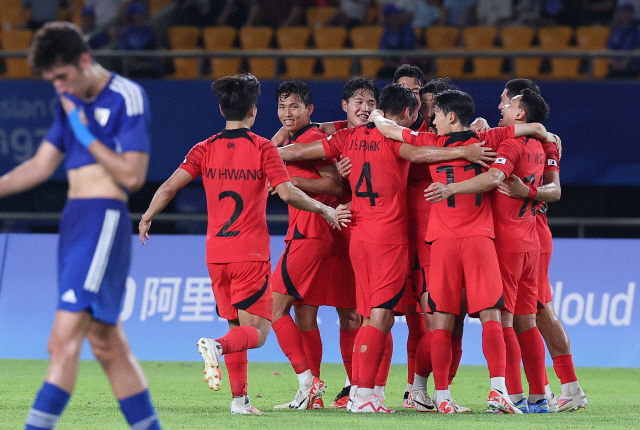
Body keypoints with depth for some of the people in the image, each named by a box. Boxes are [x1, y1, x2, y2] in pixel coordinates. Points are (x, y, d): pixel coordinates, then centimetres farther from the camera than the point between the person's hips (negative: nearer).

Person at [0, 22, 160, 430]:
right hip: (74, 220, 9)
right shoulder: (71, 102, 16)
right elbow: (41, 165, 21)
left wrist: (86, 134, -13)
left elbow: (132, 176, -14)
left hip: (105, 219, -9)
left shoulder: (127, 98, -9)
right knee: (108, 345, 10)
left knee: (65, 340, -16)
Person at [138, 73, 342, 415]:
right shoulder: (262, 148, -5)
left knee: (237, 326, 16)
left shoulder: (206, 149, 5)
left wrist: (147, 218, 12)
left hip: (216, 253, 4)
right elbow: (287, 193, -14)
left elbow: (170, 186, -3)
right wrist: (323, 209, 1)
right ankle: (216, 346, -33)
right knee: (255, 331, -3)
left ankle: (239, 398, 10)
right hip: (251, 253, -4)